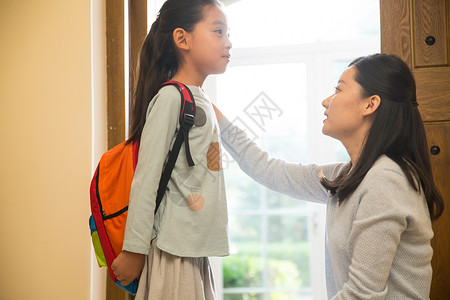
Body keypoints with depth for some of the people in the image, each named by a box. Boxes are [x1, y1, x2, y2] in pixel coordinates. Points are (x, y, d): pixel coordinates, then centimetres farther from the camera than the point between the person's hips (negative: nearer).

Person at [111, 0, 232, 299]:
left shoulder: (203, 101, 14)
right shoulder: (171, 96, -12)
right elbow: (146, 177, -15)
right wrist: (134, 251, -14)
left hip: (198, 253, 8)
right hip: (174, 253, -8)